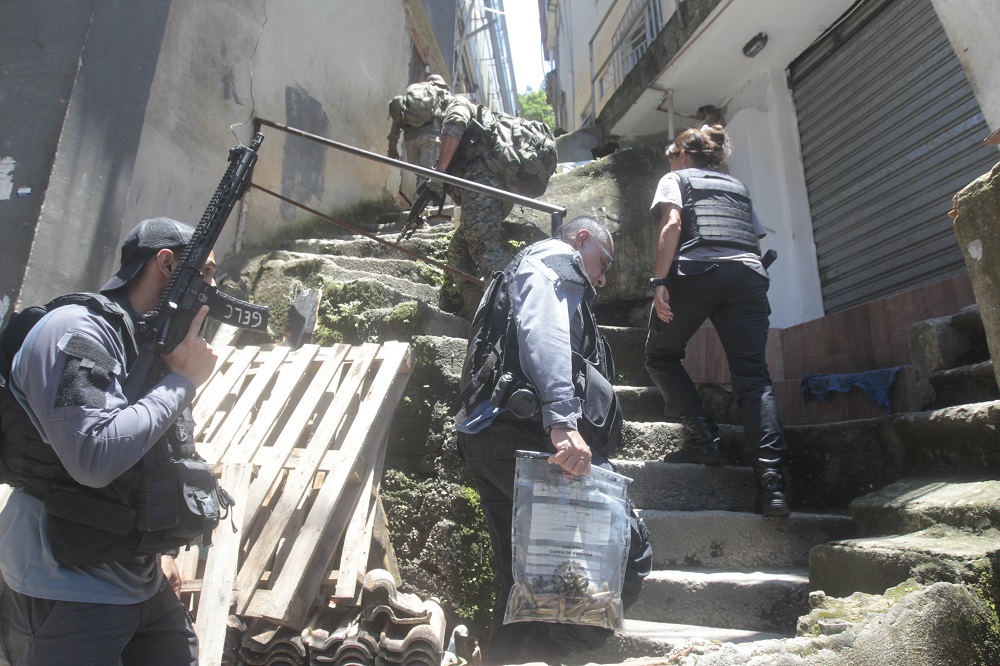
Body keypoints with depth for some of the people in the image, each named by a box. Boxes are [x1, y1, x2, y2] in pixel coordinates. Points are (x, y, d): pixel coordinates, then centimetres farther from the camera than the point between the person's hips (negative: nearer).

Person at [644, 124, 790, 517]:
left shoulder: (675, 179, 18)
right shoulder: (738, 187, 33)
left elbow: (672, 224, -1)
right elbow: (757, 243, 24)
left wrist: (659, 281, -9)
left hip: (698, 271, -4)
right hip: (749, 275, 5)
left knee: (660, 355, 13)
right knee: (753, 376, -3)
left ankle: (704, 438, 0)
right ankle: (772, 479, -15)